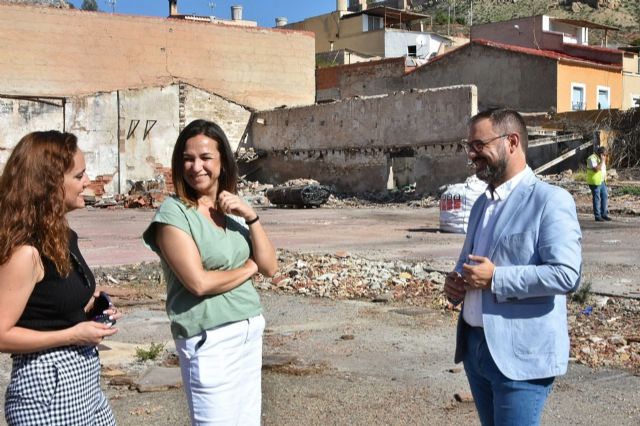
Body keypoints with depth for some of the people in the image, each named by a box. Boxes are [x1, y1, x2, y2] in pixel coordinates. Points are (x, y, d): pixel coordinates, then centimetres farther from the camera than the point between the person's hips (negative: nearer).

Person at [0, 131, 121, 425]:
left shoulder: (63, 236, 6)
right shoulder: (25, 251, -21)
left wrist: (91, 310, 5)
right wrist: (72, 335, -20)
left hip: (83, 379, 9)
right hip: (47, 387, -9)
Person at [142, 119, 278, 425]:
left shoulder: (235, 207, 7)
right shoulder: (174, 213, -12)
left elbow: (270, 267, 3)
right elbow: (199, 282, -20)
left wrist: (251, 217, -9)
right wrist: (248, 267, -5)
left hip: (251, 327, 7)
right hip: (209, 338, -6)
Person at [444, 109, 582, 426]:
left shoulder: (550, 200, -12)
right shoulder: (482, 202, 14)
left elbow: (566, 274, -23)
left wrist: (496, 279, -20)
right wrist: (455, 282, 4)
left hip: (521, 355, -8)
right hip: (473, 345, 8)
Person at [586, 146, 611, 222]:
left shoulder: (601, 158, 15)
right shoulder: (592, 158, -15)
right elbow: (596, 169, -27)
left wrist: (605, 179, 20)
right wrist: (602, 161, -21)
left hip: (602, 181, 9)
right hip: (595, 182, -9)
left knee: (605, 197, 8)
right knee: (597, 199, -4)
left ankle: (604, 214, 15)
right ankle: (597, 216, 1)